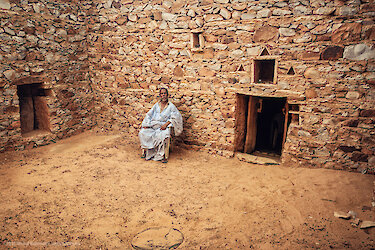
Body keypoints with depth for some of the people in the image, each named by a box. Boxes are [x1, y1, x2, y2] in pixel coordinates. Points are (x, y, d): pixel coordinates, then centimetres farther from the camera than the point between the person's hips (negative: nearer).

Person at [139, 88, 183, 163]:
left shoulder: (171, 106, 4)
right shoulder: (156, 105, 16)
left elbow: (175, 117, -9)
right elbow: (149, 115, 14)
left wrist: (166, 124, -21)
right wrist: (146, 124, -3)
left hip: (163, 126, -4)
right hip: (153, 125, 4)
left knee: (163, 135, -36)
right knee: (142, 133, -20)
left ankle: (163, 155, -24)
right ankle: (145, 151, -6)